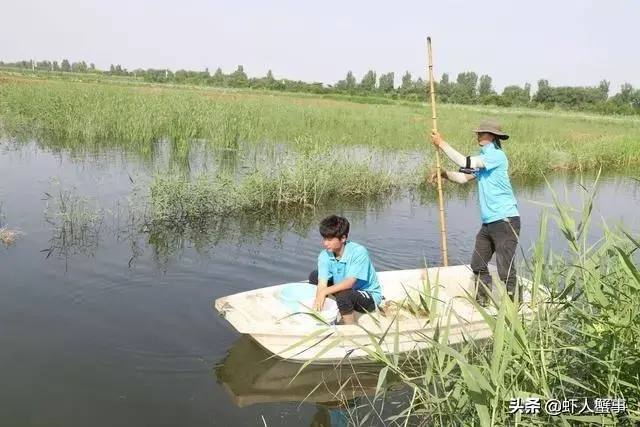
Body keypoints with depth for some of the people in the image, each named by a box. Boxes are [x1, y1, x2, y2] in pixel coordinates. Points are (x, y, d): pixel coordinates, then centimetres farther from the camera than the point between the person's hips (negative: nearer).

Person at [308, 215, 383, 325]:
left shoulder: (359, 252, -29)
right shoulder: (324, 255, -13)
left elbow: (350, 282, -36)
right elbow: (322, 283, -21)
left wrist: (325, 292, -46)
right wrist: (319, 300, -38)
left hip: (369, 296, -6)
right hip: (344, 288, 6)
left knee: (343, 295, -36)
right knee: (314, 276, -4)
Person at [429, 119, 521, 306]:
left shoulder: (496, 155, -13)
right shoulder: (483, 157, 18)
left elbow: (465, 163, -20)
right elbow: (464, 177, 17)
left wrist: (442, 143, -13)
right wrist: (443, 173, -1)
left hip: (505, 220, -10)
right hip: (489, 222, 10)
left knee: (506, 270, -9)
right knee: (478, 265, 14)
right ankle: (482, 303, 27)